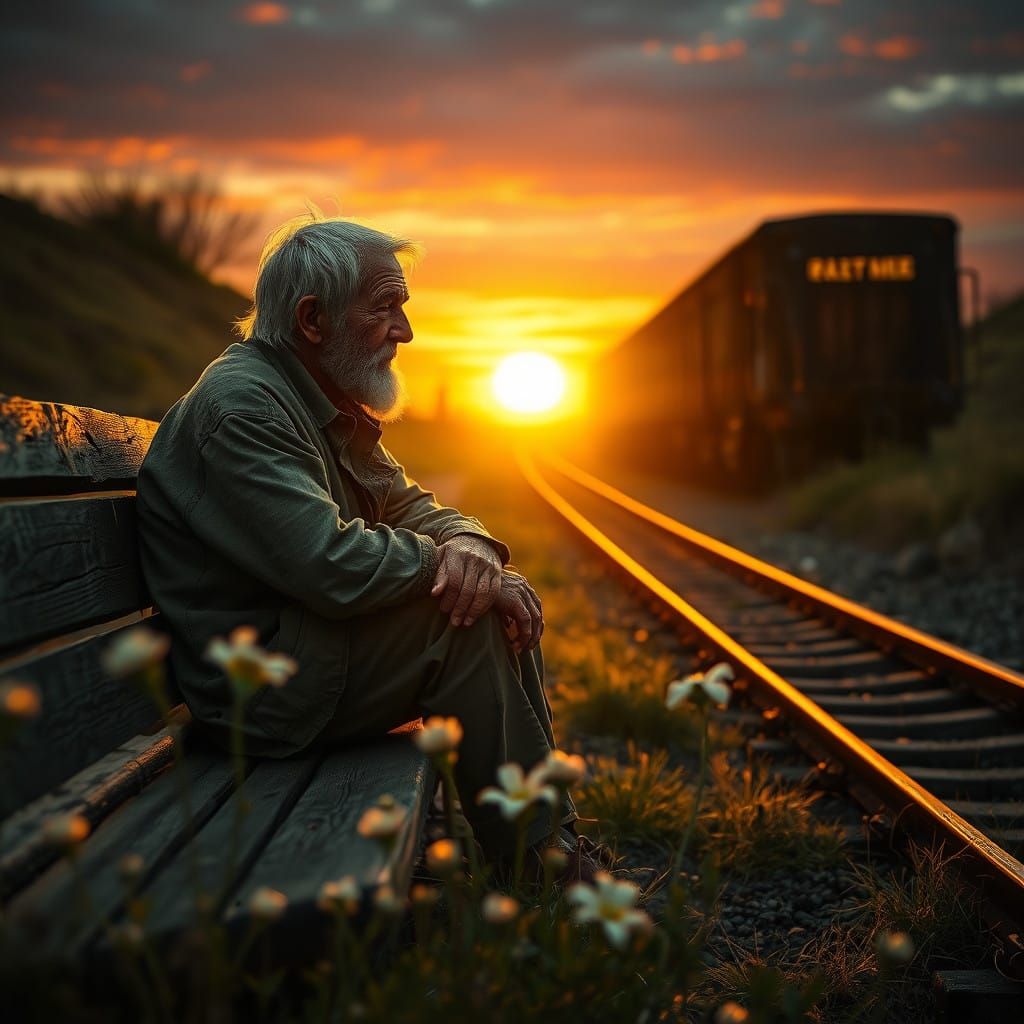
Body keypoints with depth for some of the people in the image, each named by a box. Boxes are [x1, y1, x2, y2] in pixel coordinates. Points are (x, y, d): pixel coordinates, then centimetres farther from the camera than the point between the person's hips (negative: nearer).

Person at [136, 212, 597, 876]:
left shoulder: (336, 409, 13)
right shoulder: (240, 405, -21)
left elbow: (409, 504, 11)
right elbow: (333, 566, -31)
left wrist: (469, 543, -13)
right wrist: (444, 560, -14)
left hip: (314, 641, 10)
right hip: (262, 689, -10)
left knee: (506, 595, 4)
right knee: (469, 621, -21)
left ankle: (559, 837, 8)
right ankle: (535, 869, -9)